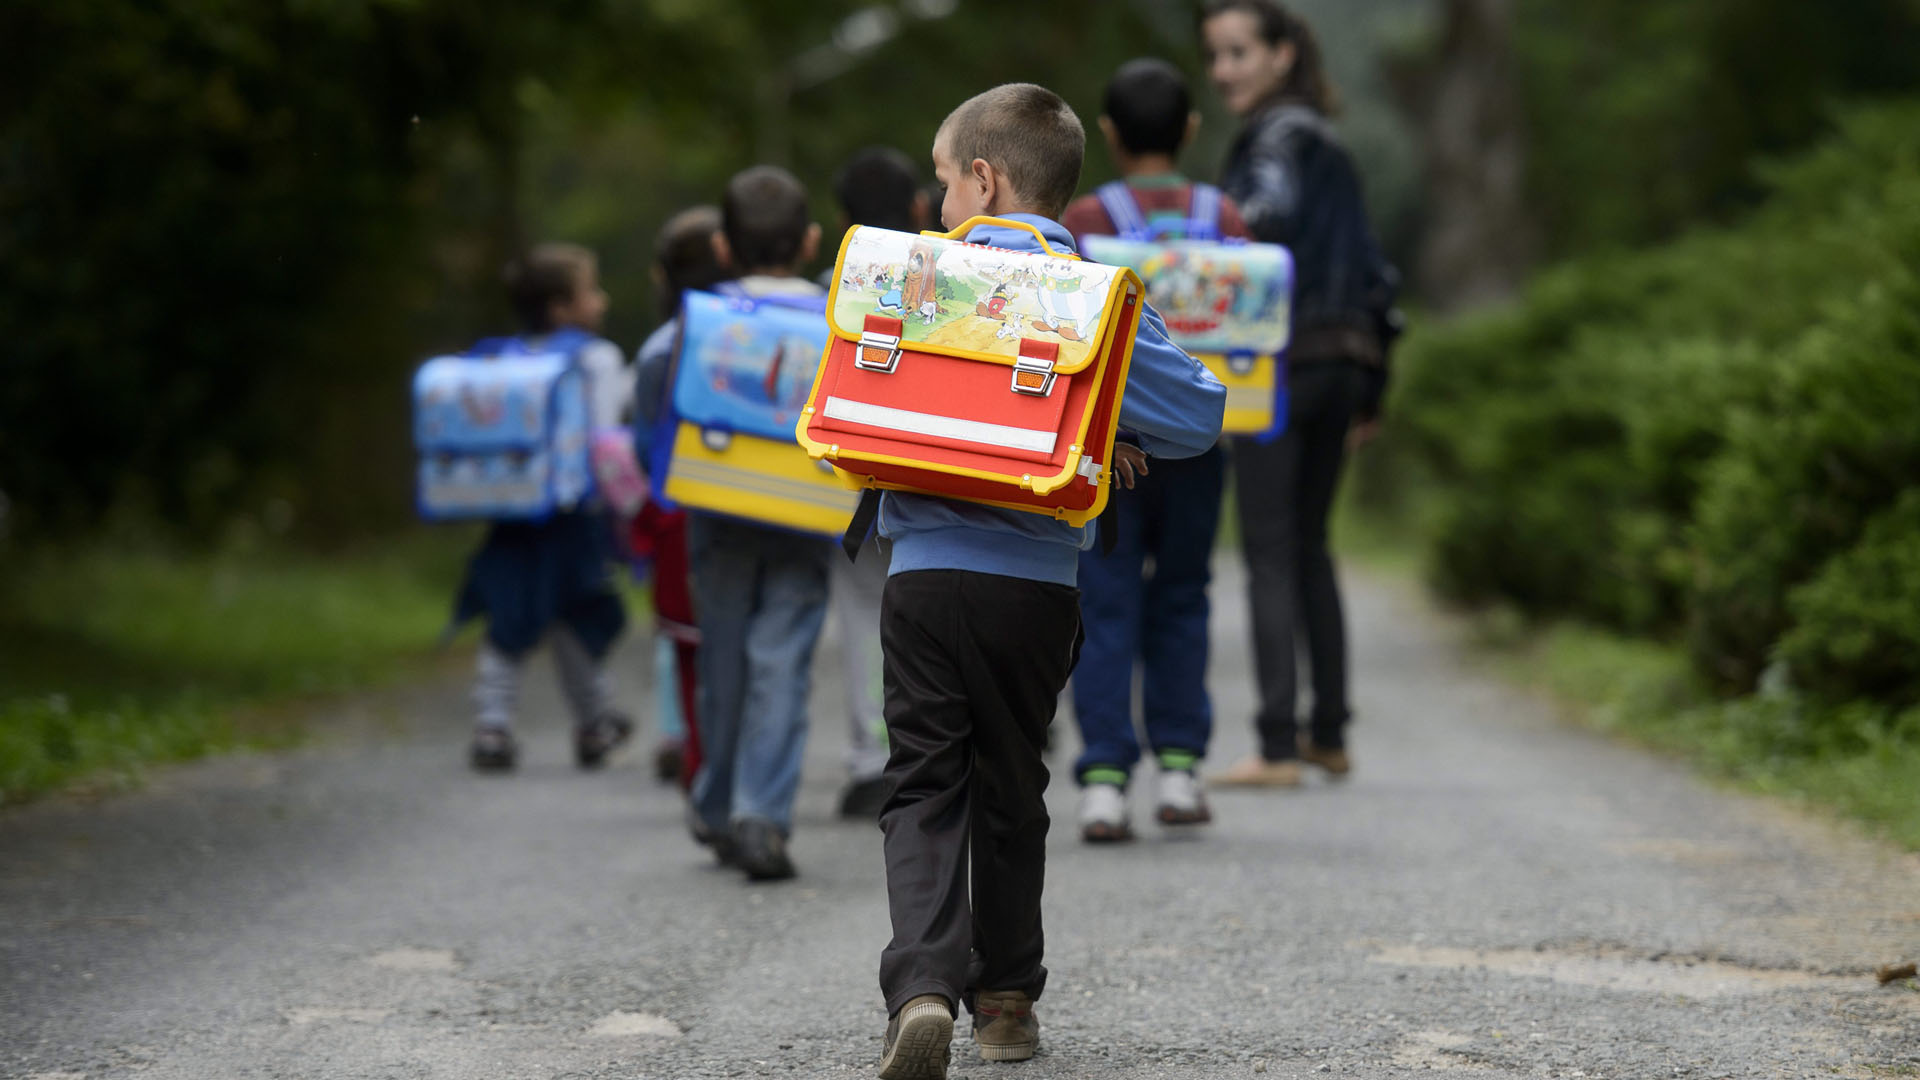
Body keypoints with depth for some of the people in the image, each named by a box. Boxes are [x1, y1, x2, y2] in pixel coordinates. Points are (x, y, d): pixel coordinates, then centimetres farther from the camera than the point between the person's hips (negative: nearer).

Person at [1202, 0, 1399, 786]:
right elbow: (1372, 272, 21)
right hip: (1341, 365, 9)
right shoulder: (1329, 146, 19)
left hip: (1278, 365, -9)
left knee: (1270, 553, -7)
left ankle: (1277, 748, -9)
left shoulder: (1281, 137, -7)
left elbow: (1272, 214, -29)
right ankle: (1328, 734, 21)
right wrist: (1370, 388, 25)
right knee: (1308, 546, 17)